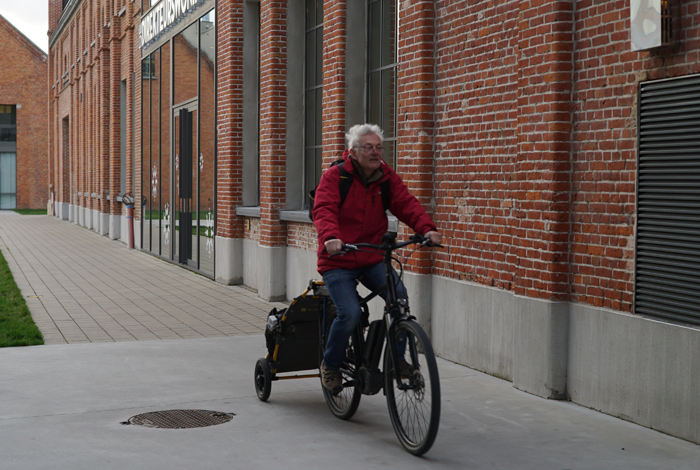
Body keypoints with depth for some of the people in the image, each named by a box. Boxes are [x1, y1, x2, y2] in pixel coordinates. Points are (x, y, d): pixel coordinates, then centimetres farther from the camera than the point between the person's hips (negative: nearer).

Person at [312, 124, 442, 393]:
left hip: (373, 260, 4)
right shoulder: (335, 176, -7)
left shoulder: (387, 178, 6)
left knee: (399, 295, -21)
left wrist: (426, 228, -26)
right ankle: (330, 365, 7)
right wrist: (330, 237, -41)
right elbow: (323, 210, -20)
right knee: (350, 314, -20)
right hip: (338, 262, -4)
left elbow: (406, 204, -6)